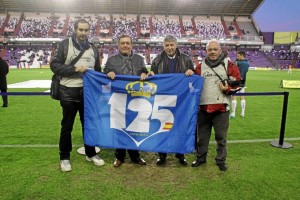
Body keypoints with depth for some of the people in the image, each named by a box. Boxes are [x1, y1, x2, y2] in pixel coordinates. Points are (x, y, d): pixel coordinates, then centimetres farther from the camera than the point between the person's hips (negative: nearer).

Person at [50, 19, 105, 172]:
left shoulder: (93, 49, 11)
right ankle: (65, 157, 22)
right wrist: (75, 69, -17)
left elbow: (98, 71, 17)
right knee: (67, 126, 7)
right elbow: (54, 65, -7)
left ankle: (91, 154, 27)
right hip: (69, 91, -3)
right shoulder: (65, 44, -1)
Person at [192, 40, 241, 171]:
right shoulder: (200, 66, 10)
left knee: (221, 136, 8)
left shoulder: (228, 64, 2)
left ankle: (221, 160, 25)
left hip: (221, 108, -2)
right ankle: (200, 157, 31)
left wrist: (228, 88, -13)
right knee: (202, 135, 14)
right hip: (203, 107, 3)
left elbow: (238, 81, 2)